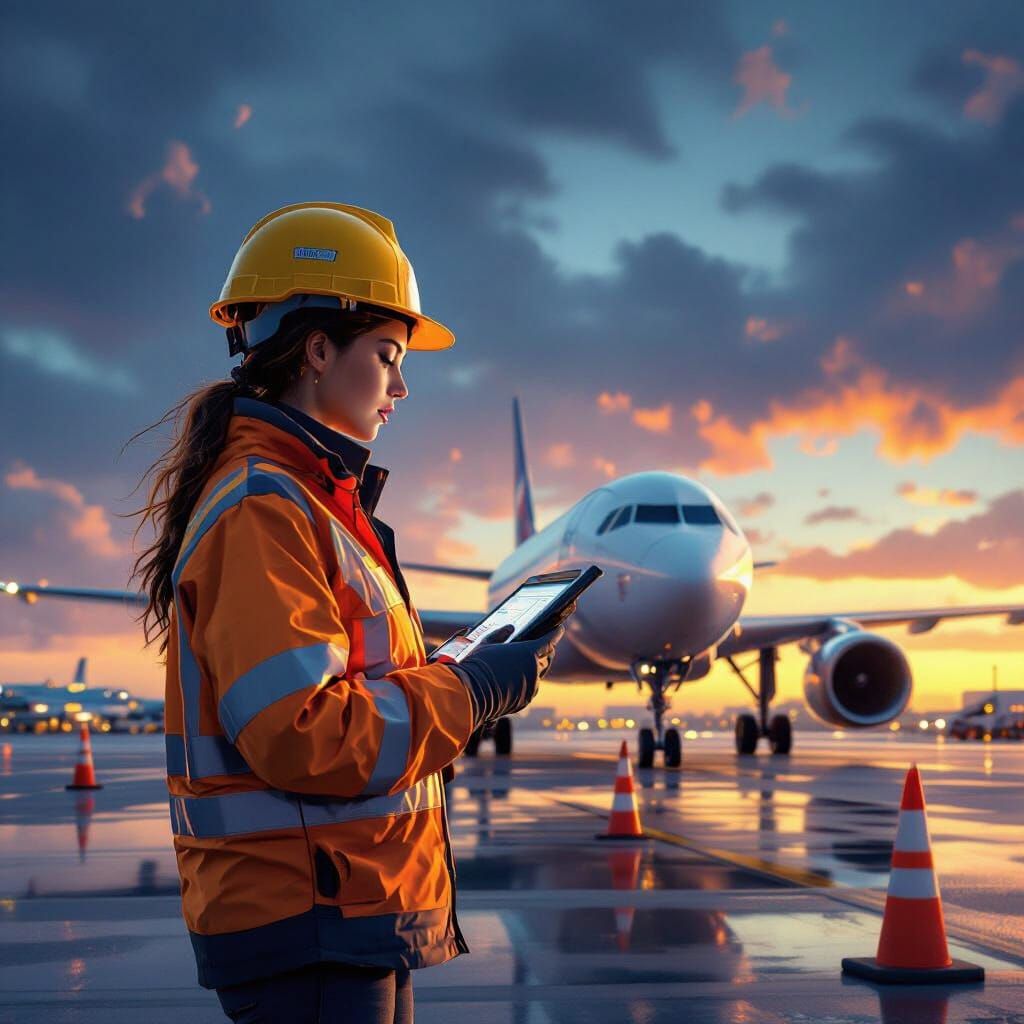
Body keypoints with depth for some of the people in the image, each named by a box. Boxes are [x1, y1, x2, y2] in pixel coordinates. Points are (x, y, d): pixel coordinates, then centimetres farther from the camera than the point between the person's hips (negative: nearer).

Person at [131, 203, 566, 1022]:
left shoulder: (320, 502, 17)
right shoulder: (263, 509, -15)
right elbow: (299, 734, -24)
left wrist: (480, 669, 7)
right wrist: (473, 692, -14)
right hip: (309, 925, -10)